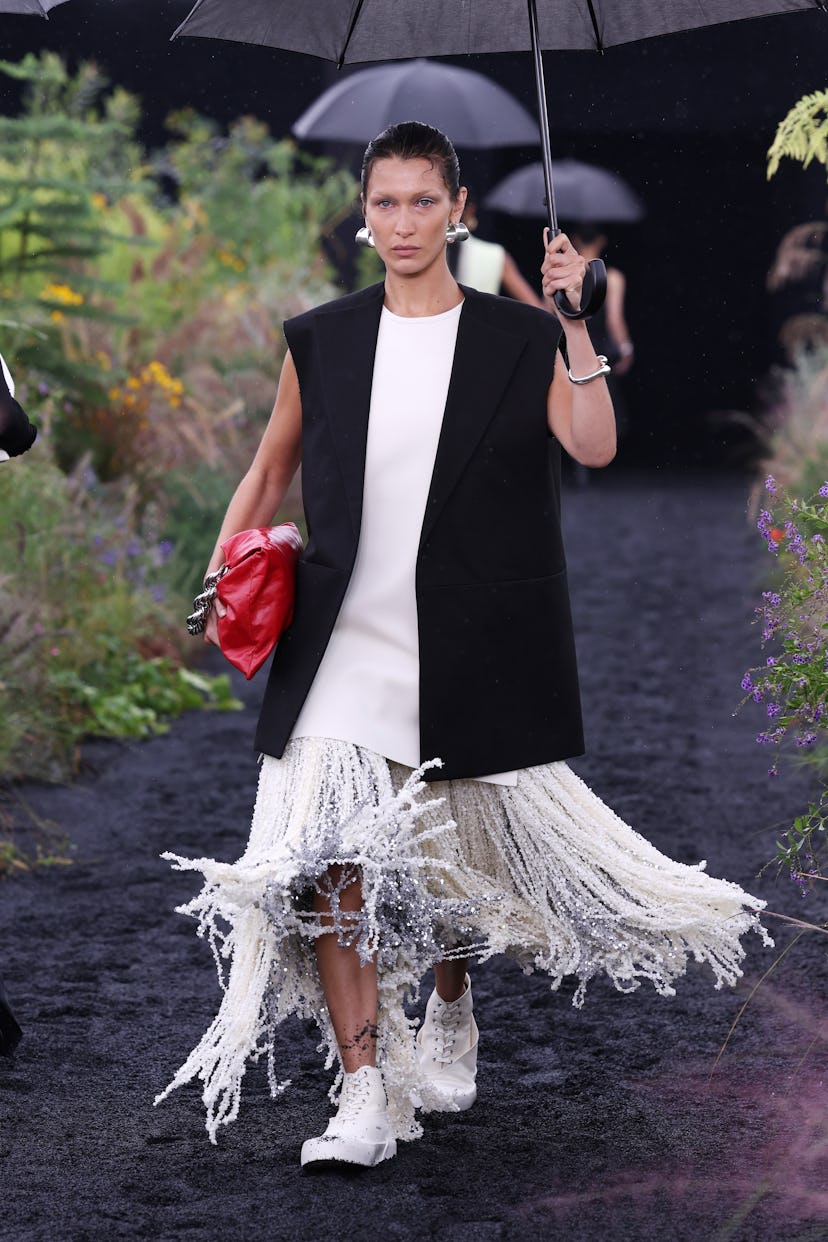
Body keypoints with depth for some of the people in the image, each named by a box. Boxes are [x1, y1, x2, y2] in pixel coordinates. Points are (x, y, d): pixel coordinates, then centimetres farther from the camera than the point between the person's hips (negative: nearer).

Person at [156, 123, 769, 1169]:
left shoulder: (519, 340, 1)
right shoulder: (320, 342, 6)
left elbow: (594, 447, -12)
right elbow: (270, 470, 16)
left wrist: (575, 323, -17)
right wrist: (223, 573, 6)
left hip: (468, 650, 0)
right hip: (343, 642, 1)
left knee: (450, 852, 14)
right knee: (330, 858, -14)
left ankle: (448, 1021, 41)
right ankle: (366, 1091, -12)